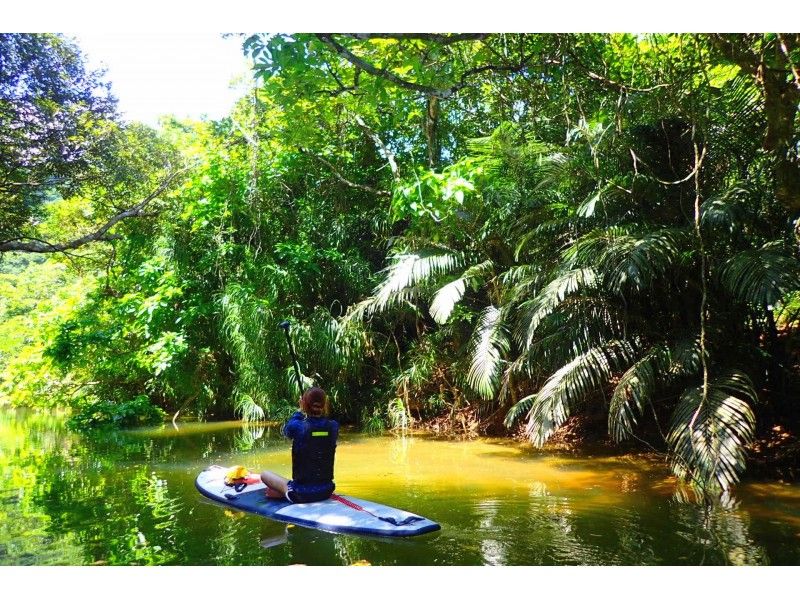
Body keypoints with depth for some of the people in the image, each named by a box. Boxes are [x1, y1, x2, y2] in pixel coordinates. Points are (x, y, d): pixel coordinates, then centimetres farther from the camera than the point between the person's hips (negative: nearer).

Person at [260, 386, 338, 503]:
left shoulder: (298, 426, -16)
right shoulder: (334, 426, -7)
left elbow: (286, 430, 9)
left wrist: (300, 411, 15)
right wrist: (324, 411, 10)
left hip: (302, 494, -2)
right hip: (327, 491, 2)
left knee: (265, 474, 18)